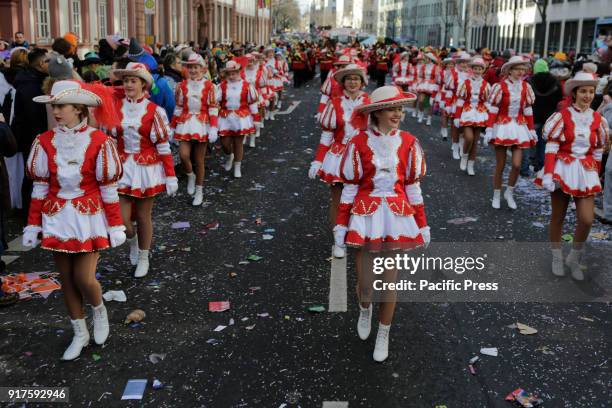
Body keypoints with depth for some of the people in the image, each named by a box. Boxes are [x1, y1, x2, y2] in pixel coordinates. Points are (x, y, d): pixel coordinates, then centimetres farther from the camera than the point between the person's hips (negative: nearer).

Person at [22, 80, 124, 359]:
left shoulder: (99, 142, -12)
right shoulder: (45, 142, -3)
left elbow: (108, 188, -7)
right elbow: (40, 187, 2)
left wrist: (116, 226, -6)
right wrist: (33, 225, 3)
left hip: (89, 217, -3)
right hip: (57, 218, 3)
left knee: (84, 278, -8)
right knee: (66, 280, 11)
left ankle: (99, 310, 27)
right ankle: (80, 333, 29)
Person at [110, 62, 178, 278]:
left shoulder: (154, 111, -8)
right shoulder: (115, 107, -1)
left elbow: (163, 146, -6)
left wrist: (171, 176, -7)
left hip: (147, 169, -2)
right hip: (122, 168, 2)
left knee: (143, 216, 8)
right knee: (120, 218, -3)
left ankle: (143, 258, 30)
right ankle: (132, 240, 33)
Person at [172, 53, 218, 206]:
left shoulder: (208, 86, -4)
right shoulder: (182, 86, 3)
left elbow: (213, 108, -4)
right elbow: (178, 108, 8)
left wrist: (213, 128, -13)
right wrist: (172, 128, 8)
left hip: (202, 124, -2)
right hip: (185, 124, 2)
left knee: (199, 160, 5)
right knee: (183, 155, -16)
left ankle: (199, 191, 20)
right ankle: (190, 176, 17)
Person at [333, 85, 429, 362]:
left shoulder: (408, 143, -4)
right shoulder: (359, 144, -9)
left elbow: (413, 186, 4)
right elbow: (350, 187, -3)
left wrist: (422, 225, 5)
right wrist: (340, 225, -3)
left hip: (397, 216, 1)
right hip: (365, 216, -1)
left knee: (389, 282, 8)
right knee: (364, 283, 7)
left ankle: (383, 335, 31)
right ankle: (365, 309, 45)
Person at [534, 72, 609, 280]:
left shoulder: (598, 120, 3)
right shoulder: (562, 116, -7)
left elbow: (597, 153, 9)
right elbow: (551, 148, -9)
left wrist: (594, 177, 10)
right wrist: (548, 174, -16)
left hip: (586, 173, 2)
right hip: (562, 169, -2)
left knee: (587, 220, -8)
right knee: (558, 218, 9)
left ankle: (574, 258, 15)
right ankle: (557, 258, 27)